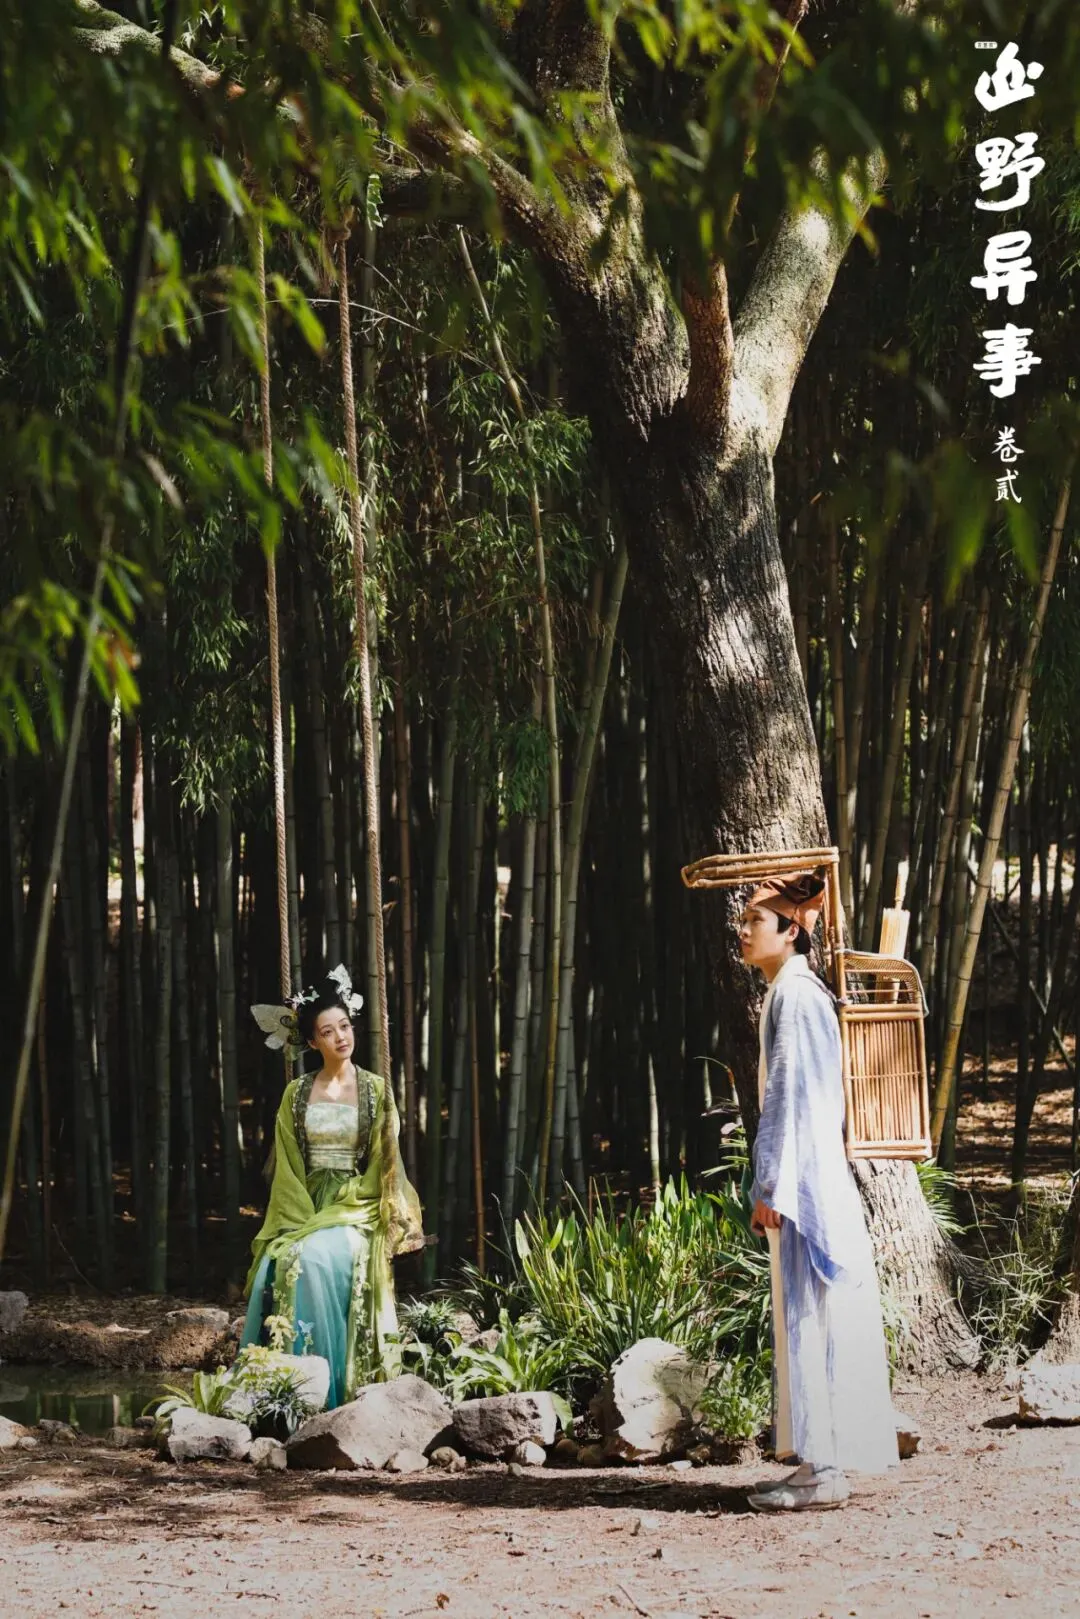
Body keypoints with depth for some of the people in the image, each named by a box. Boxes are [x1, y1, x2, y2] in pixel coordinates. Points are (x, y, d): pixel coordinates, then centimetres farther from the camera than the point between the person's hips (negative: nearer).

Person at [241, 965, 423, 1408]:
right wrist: (303, 1220, -8)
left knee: (317, 1260, -30)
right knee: (283, 1264, -26)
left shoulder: (375, 1090, 2)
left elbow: (382, 1165, 1)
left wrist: (334, 1212, -7)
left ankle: (330, 1393, -23)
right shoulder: (297, 1094, 8)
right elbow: (288, 1167, 5)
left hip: (355, 1209, -2)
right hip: (304, 1210, 2)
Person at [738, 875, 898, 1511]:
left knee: (811, 1318, -9)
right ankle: (821, 1462, 14)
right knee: (806, 1319, 10)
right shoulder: (789, 993, 17)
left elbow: (794, 1097, -18)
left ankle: (823, 1470, -7)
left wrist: (772, 1186, -19)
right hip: (808, 1181, 10)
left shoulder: (796, 994, -13)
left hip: (806, 1179, -10)